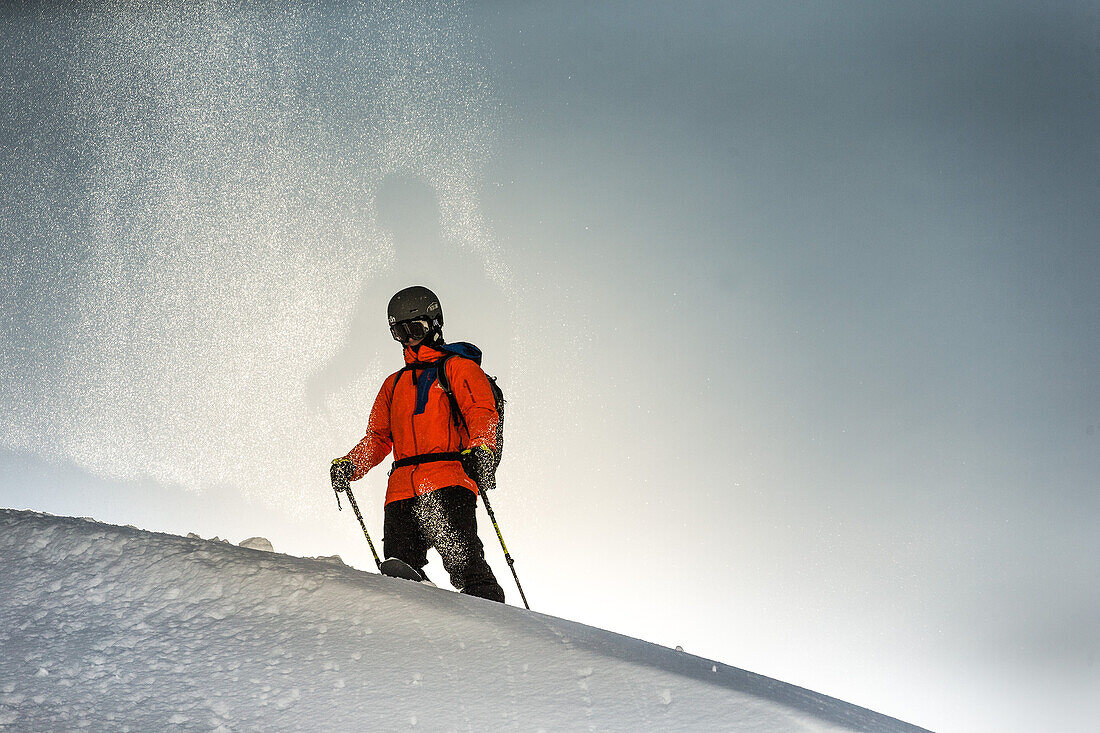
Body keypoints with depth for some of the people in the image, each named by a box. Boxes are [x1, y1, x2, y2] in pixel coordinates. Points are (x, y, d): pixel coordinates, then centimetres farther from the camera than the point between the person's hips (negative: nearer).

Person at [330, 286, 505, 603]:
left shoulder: (458, 367, 13)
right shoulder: (394, 384, 31)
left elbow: (482, 411, -2)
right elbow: (378, 438, 28)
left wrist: (481, 449, -23)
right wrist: (350, 465, 8)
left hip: (446, 484, -5)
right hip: (401, 490, 5)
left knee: (463, 561, -21)